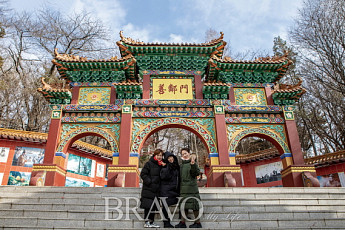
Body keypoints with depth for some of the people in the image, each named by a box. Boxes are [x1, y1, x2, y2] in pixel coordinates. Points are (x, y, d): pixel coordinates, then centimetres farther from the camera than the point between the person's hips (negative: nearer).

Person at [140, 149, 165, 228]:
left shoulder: (161, 165, 14)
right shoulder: (149, 164, -3)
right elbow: (143, 174, -8)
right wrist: (149, 182, -16)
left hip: (156, 190, 6)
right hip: (148, 189, -6)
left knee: (153, 206, 9)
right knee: (148, 206, -4)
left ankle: (151, 222, 17)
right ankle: (147, 222, 4)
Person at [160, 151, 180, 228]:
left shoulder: (177, 166, 15)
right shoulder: (165, 167, -2)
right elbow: (163, 176, -18)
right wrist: (168, 168, -18)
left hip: (175, 189, 5)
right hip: (166, 190, -5)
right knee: (166, 205, -6)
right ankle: (166, 222, 2)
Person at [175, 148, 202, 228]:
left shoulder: (192, 163, -6)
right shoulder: (181, 164, 14)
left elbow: (197, 173, -18)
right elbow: (179, 176, 22)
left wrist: (193, 164, -27)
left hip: (191, 188, -7)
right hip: (183, 188, 7)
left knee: (194, 205, -1)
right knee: (184, 205, 11)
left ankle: (197, 223, 9)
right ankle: (182, 223, 19)